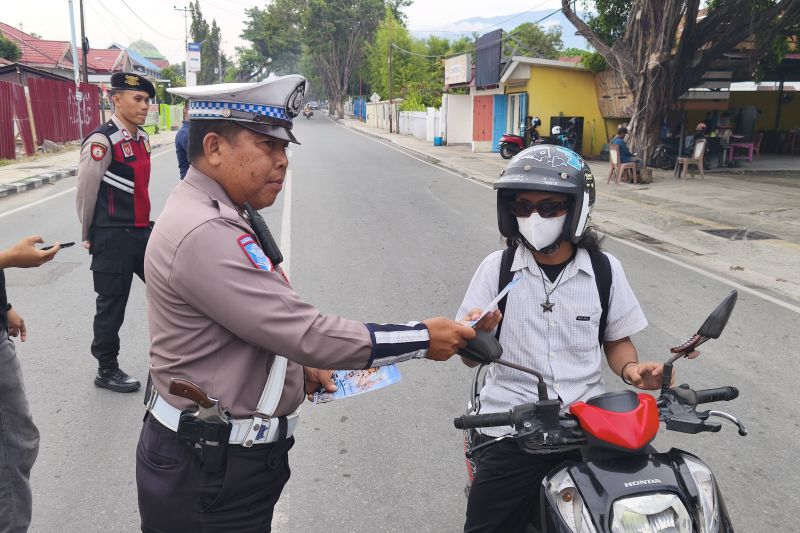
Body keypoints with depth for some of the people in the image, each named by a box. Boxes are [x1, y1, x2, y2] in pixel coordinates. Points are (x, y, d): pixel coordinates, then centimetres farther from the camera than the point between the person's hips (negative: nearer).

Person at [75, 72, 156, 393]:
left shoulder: (142, 138, 9)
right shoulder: (102, 141, -16)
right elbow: (85, 192, -10)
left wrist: (143, 223, 18)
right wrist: (90, 236, 1)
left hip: (141, 231, 8)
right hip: (113, 239, -8)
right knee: (112, 306, 6)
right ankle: (107, 371, 23)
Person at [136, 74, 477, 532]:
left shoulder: (219, 216, 8)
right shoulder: (204, 234, -26)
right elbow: (306, 332, -29)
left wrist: (297, 364, 6)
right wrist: (423, 339, -21)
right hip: (209, 476, -9)